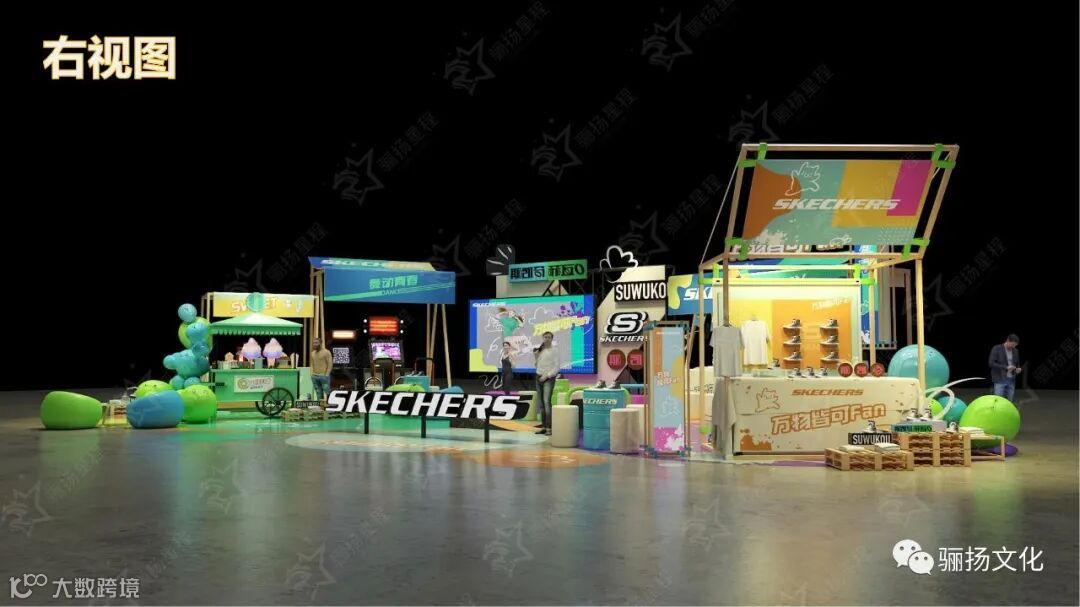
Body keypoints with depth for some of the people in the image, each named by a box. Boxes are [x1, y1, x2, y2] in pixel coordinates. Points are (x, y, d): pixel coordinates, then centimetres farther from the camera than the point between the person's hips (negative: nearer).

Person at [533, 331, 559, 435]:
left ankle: (549, 427, -19)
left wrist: (547, 375, -16)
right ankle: (543, 426, 13)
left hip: (549, 378, -6)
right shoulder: (540, 350, 12)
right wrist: (535, 356, 4)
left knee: (547, 402, -18)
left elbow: (557, 367, -10)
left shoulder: (554, 351, -4)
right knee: (540, 403, 7)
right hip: (539, 377, 6)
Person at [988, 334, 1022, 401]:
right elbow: (991, 363, -13)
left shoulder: (1015, 351, 10)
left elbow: (1017, 364, 22)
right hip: (1000, 380, -5)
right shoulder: (996, 349, -7)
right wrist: (1006, 367, -21)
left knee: (1009, 402, 5)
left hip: (1011, 380, 5)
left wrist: (1018, 369, -2)